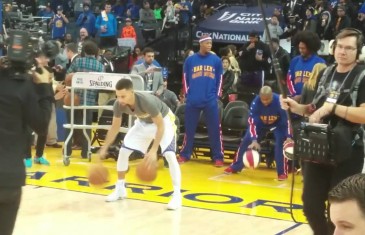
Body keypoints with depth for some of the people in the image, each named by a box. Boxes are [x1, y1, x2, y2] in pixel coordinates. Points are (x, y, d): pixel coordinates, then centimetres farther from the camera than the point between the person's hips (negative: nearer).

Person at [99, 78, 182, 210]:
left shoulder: (147, 101, -42)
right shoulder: (118, 104, -25)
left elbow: (160, 126, -32)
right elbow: (115, 127, -7)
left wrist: (154, 150, -38)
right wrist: (104, 148, -10)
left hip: (164, 120, -6)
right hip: (143, 122, 6)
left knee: (169, 155, -23)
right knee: (123, 151, -1)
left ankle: (177, 195, -15)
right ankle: (120, 189, 16)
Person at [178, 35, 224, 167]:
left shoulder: (216, 60, 4)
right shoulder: (190, 60, 4)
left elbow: (219, 79, 10)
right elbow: (185, 79, 10)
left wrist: (217, 95, 5)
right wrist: (187, 94, 5)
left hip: (211, 101, 0)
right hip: (193, 101, 0)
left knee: (215, 129, -1)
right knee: (189, 129, 8)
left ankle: (218, 157, 6)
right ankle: (184, 155, 18)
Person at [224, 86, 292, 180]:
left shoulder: (280, 102, -35)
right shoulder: (256, 102, -31)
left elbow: (288, 120, -29)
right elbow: (252, 122, -30)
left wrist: (288, 137, -39)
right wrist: (254, 140, -39)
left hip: (278, 123, -2)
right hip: (261, 123, 2)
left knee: (281, 142, -23)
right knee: (246, 141, -2)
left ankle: (282, 172, -11)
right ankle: (234, 167, 14)